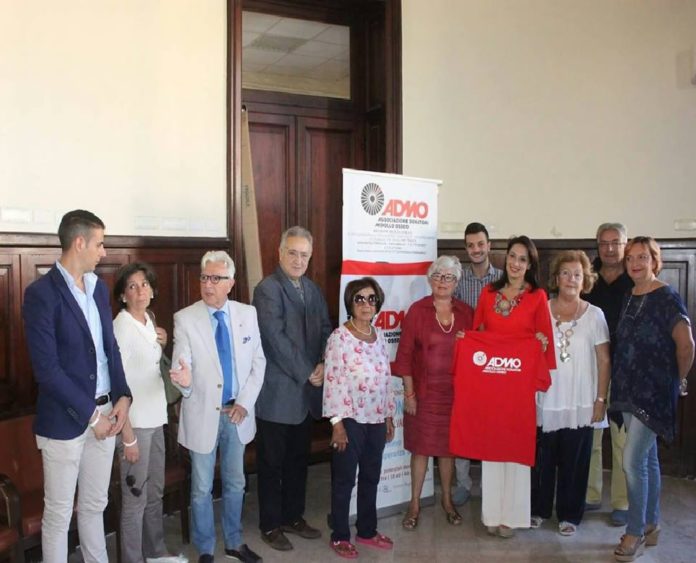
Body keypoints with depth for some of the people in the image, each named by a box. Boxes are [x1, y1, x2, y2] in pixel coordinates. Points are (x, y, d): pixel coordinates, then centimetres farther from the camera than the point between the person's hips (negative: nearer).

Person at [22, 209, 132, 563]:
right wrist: (90, 414, -15)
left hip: (104, 412, 6)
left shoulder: (99, 287, 8)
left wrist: (122, 396, -2)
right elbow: (46, 368, -18)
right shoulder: (41, 293, -14)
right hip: (65, 420, -6)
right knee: (59, 512, 8)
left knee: (95, 505, 19)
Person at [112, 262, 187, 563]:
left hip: (155, 417, 8)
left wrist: (161, 344, 1)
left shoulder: (149, 321, 8)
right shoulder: (121, 327, -16)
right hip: (134, 422, -8)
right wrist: (128, 436, -19)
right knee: (135, 497, 3)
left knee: (155, 491, 19)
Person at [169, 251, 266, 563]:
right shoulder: (185, 319, -11)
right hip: (203, 414, -3)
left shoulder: (247, 313, -2)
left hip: (237, 412, 3)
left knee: (235, 483, 18)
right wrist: (184, 379, -42)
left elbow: (258, 362, 1)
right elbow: (183, 366, -18)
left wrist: (245, 402, -7)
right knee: (202, 488, 11)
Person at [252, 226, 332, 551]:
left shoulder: (312, 289, 11)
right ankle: (271, 525, 21)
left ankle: (293, 517, 32)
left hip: (306, 392, 7)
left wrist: (323, 365, -6)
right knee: (272, 462, 7)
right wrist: (306, 374, -15)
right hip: (277, 392, -7)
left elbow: (325, 330, 11)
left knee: (298, 459, 17)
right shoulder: (267, 289, -12)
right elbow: (276, 339, -19)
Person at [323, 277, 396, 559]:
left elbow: (385, 378, 12)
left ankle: (367, 530, 31)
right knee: (344, 480, 6)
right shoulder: (339, 336, -11)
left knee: (371, 478, 16)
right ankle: (340, 536, 20)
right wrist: (337, 423, -16)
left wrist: (389, 416, 12)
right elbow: (332, 381, -14)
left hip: (376, 419, 6)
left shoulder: (379, 335, 8)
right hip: (351, 419, -6)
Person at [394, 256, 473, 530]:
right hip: (424, 392, -2)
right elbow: (405, 353, -6)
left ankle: (447, 500, 31)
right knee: (421, 448, 5)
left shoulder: (466, 313, 3)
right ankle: (415, 504, 19)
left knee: (448, 446, 13)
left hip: (455, 392, 2)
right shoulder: (417, 310, -5)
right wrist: (408, 392, -8)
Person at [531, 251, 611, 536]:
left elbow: (604, 360, 0)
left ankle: (569, 514, 25)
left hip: (580, 403, -1)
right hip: (546, 400, 1)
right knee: (542, 459, 9)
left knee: (574, 461, 8)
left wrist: (601, 399, -3)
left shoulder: (594, 315, -1)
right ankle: (538, 508, 27)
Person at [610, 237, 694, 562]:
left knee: (633, 461, -8)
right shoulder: (629, 298, 9)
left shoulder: (666, 298, -13)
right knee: (647, 459, 16)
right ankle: (651, 525, 27)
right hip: (629, 390, 7)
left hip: (653, 392, -7)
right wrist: (621, 385, 11)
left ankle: (635, 533, 5)